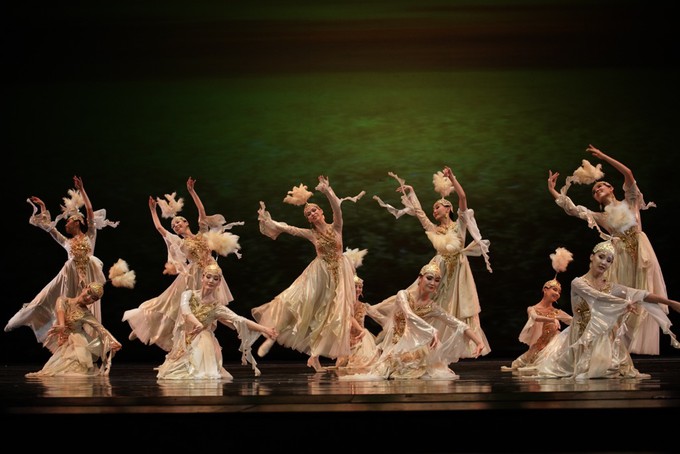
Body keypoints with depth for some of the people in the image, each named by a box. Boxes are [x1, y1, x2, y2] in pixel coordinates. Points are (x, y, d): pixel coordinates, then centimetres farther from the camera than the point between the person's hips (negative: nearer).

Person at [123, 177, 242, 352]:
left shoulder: (202, 234, 6)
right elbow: (159, 227, 5)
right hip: (192, 278, -1)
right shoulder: (179, 242, 6)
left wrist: (192, 191, -1)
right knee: (175, 305, 3)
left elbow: (202, 210, 1)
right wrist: (153, 209, 13)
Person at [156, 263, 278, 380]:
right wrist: (198, 324, -45)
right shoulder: (189, 295, -3)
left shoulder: (217, 306, -2)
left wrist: (263, 329, -22)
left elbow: (240, 320, -10)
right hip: (184, 345, 0)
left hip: (203, 348, 0)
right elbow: (185, 310, -24)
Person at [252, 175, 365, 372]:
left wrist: (327, 190, -26)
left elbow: (337, 209, -15)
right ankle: (272, 336, -9)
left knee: (333, 314, -3)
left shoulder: (335, 227, 2)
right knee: (296, 300, -16)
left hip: (338, 274, 0)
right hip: (318, 274, 0)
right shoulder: (311, 234, 4)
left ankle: (315, 355, 3)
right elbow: (286, 228, 4)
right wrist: (267, 219, -1)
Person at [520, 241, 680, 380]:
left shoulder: (610, 286, 7)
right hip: (584, 336, -4)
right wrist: (625, 303, -19)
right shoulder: (578, 283, -4)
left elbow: (637, 294, -2)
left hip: (605, 337, 4)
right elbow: (597, 296, -20)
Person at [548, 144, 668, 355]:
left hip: (641, 252, -2)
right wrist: (552, 190, 10)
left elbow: (628, 173, -3)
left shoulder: (630, 202, 10)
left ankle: (639, 343, 1)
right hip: (621, 257, 2)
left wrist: (603, 157, -4)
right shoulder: (600, 217, 15)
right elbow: (571, 208, 11)